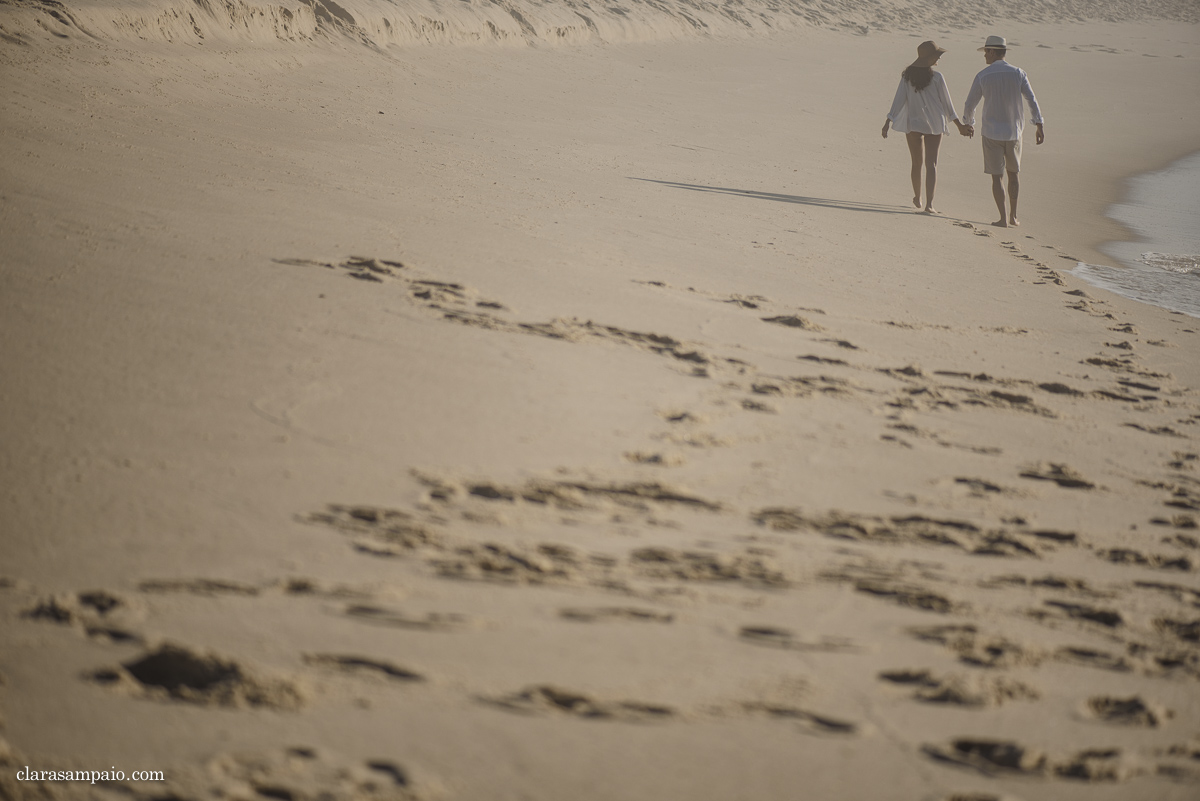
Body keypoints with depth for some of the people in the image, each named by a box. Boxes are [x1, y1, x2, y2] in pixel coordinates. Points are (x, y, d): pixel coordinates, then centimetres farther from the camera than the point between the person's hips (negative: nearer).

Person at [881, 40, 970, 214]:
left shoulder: (907, 76, -4)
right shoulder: (936, 77, -12)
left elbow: (899, 100, -6)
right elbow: (946, 102, -5)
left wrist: (888, 122, -2)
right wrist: (958, 123, 5)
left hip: (913, 123, 3)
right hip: (934, 125, -3)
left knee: (916, 163, 18)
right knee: (931, 164, -1)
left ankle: (917, 198, 33)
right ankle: (929, 203, -11)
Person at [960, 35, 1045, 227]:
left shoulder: (982, 76, -6)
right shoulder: (1018, 73, -2)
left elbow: (969, 105, 2)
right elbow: (1032, 100, -8)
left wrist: (969, 124, 20)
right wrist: (1040, 126, -5)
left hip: (991, 132, -2)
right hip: (1013, 132, 3)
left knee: (996, 176, 3)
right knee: (1013, 173, 18)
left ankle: (1003, 218, -1)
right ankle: (1013, 215, 20)